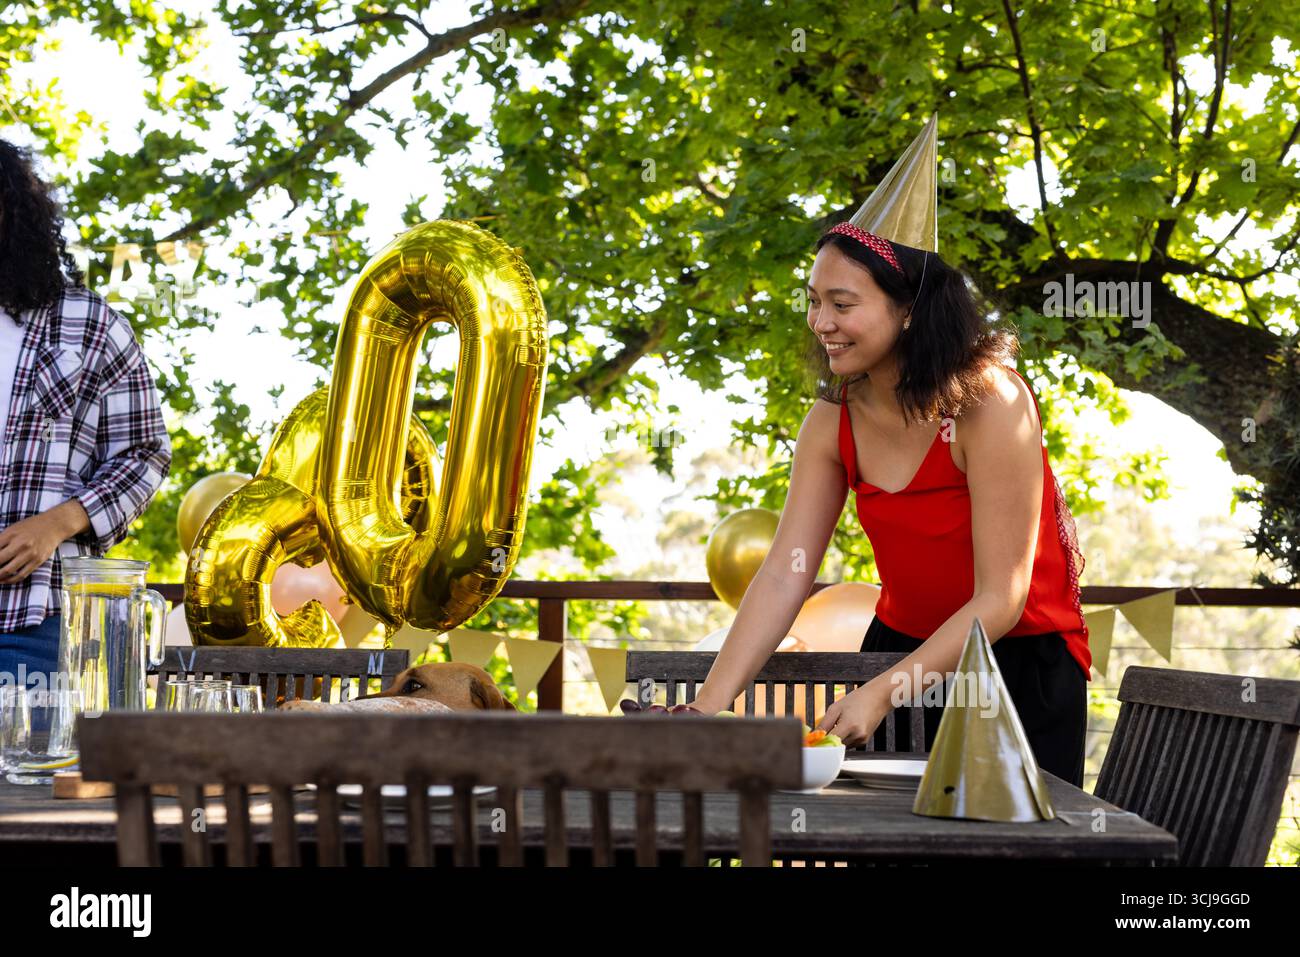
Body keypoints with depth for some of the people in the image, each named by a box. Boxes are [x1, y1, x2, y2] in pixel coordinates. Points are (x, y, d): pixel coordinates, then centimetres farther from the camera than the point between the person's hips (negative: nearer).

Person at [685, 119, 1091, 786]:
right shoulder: (832, 423, -6)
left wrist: (884, 693, -30)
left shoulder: (990, 406, -23)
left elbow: (1000, 599, -23)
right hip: (902, 649, 5)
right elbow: (783, 576, -11)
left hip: (1023, 663, -4)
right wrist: (709, 706, -22)